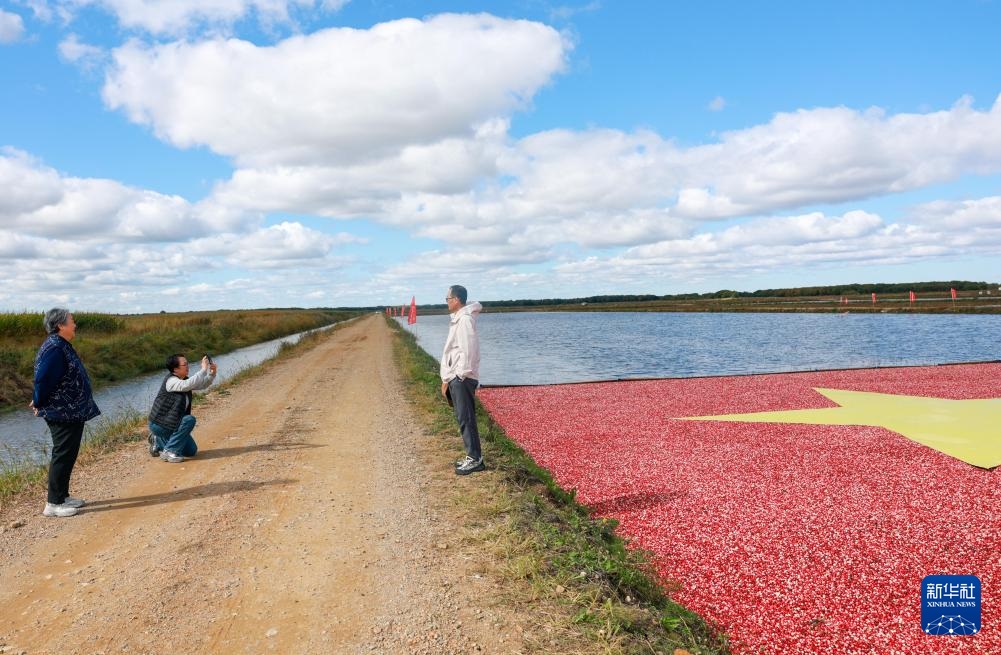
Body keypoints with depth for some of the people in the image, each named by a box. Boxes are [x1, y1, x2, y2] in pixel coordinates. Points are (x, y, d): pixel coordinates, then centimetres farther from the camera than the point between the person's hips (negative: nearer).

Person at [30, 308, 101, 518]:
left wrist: (39, 401, 19)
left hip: (72, 412, 10)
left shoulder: (62, 345, 12)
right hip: (62, 413, -10)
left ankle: (62, 496, 26)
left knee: (68, 455, 16)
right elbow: (42, 379, -23)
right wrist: (39, 404, -10)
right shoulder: (54, 348, -20)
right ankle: (53, 504, 5)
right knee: (62, 456, -3)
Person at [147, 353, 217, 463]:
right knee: (189, 420, -31)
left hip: (172, 422, 9)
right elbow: (188, 385, -40)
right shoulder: (171, 381, -22)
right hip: (159, 423, -9)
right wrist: (203, 369, -38)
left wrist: (212, 373, -13)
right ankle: (169, 451, -18)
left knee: (191, 450, 9)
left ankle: (159, 442, 26)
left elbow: (203, 385, 6)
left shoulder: (184, 381, 6)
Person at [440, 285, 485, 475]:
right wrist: (447, 378, 15)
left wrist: (459, 375, -17)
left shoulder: (465, 319, -16)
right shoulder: (458, 319, 15)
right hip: (456, 377, 10)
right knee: (464, 418, 13)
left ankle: (475, 459, 3)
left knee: (466, 418, -4)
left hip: (462, 378, -10)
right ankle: (472, 456, 21)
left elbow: (467, 351, -21)